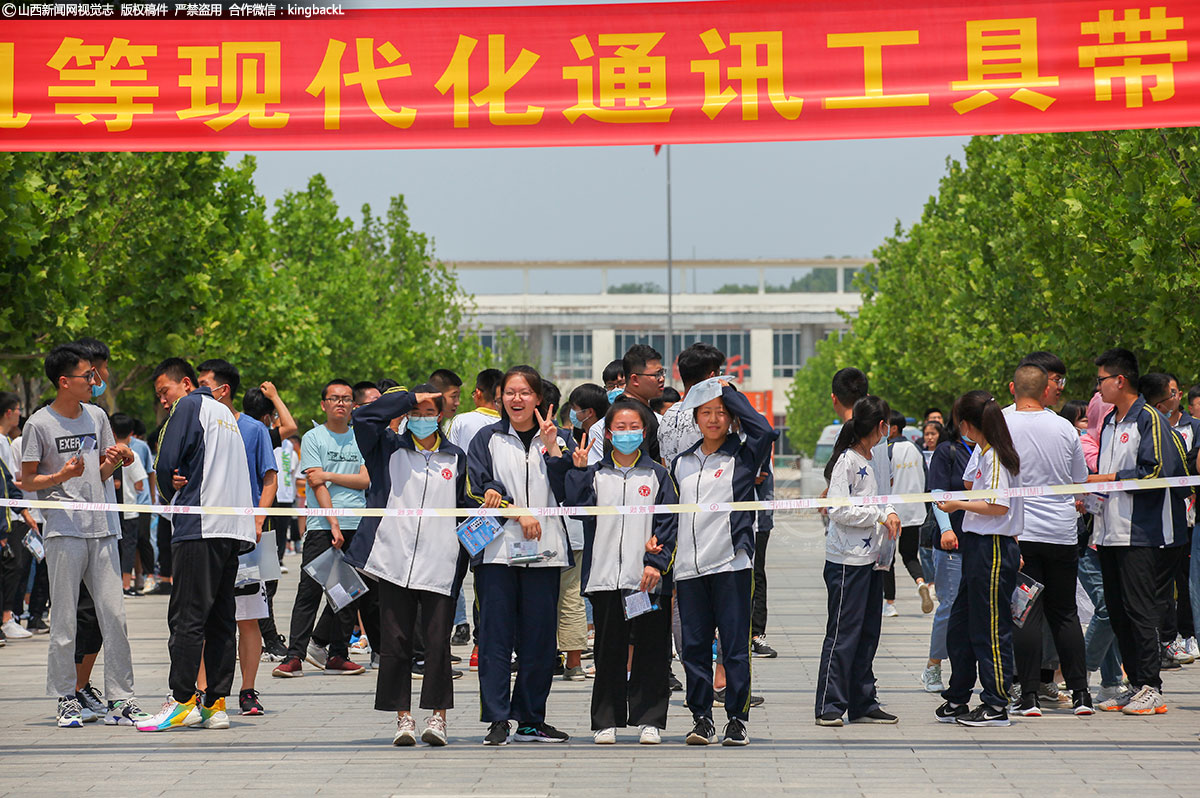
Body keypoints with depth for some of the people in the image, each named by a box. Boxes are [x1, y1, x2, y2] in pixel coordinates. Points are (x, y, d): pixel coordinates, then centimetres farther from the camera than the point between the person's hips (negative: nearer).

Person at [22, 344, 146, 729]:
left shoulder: (97, 416, 12)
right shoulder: (39, 423, -4)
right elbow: (26, 481, -2)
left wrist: (114, 460, -1)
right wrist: (61, 476, -18)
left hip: (101, 530, 5)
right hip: (63, 531, -5)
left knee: (114, 616, 2)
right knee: (64, 621, -1)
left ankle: (120, 700, 7)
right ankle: (67, 700, 8)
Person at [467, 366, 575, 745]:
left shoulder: (558, 439, 12)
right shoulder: (487, 439, 8)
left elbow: (570, 492, 1)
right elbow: (479, 488, -3)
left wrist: (552, 448, -7)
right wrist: (518, 514, -13)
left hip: (544, 552, 2)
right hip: (497, 549, -2)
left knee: (540, 638, 4)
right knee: (496, 635, -5)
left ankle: (531, 719, 12)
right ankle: (497, 720, -2)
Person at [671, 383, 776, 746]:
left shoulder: (742, 457, 3)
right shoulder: (681, 463, 15)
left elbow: (763, 431, -18)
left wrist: (729, 391, -8)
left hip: (731, 563, -4)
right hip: (688, 567, 4)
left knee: (735, 646, -2)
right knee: (694, 646, 5)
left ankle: (737, 718, 6)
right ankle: (702, 718, 14)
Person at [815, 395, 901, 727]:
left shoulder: (867, 460, 15)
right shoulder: (846, 460, -12)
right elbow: (838, 510, -19)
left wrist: (889, 512, 5)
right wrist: (879, 515, -14)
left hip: (871, 559, 9)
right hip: (847, 560, -9)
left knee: (868, 633, 10)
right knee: (843, 634, -7)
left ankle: (863, 704, 16)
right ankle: (829, 707, -3)